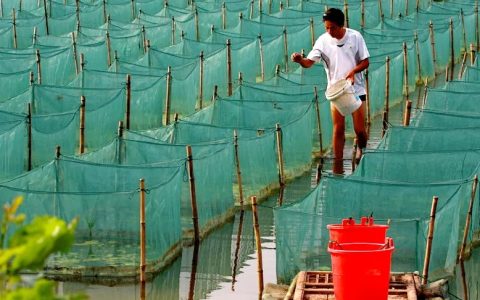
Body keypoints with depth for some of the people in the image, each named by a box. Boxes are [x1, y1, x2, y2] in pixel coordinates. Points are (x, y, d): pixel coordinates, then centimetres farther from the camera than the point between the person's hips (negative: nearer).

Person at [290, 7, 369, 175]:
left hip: (356, 90, 0)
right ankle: (338, 167, 6)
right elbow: (309, 62, -15)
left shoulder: (355, 37, -8)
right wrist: (300, 60, -38)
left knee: (359, 129, 2)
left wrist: (353, 71, -22)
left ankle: (362, 149, 35)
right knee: (338, 129, -1)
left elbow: (365, 62, -3)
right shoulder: (323, 41, -7)